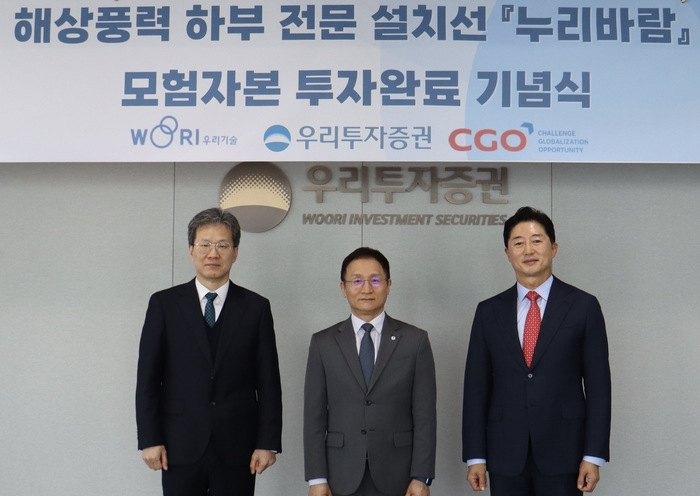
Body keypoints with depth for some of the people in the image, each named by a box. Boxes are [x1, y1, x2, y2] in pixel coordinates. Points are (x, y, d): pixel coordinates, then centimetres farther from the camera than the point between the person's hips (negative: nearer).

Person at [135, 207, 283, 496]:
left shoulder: (256, 307, 3)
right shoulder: (164, 304, 2)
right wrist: (149, 439, -4)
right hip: (181, 446, 0)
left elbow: (268, 382, 2)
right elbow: (147, 378, 2)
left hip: (237, 447, 0)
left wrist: (268, 442, -2)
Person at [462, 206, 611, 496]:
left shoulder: (583, 306, 0)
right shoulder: (489, 311, 5)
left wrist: (594, 456, -6)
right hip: (505, 455, 2)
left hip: (563, 452, -2)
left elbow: (598, 385, -1)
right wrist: (475, 456, 1)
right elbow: (476, 386, 5)